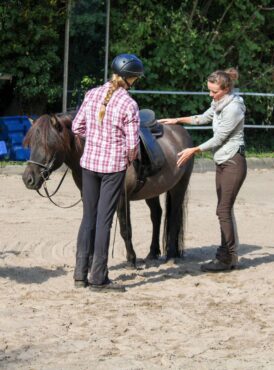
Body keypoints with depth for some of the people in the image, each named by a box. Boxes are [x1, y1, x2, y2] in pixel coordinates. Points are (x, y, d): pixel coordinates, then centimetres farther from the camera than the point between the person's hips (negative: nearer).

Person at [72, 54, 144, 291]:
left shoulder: (92, 95, 0)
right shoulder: (128, 104, -15)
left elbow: (77, 127, 5)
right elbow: (132, 143, -13)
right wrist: (130, 159, 7)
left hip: (89, 162, 5)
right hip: (114, 165, -5)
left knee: (89, 217, 14)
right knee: (104, 220, 1)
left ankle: (80, 274, 16)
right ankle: (98, 278, 6)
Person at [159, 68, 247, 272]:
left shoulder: (233, 108, -19)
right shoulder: (218, 104, 9)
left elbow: (218, 138, -17)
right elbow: (203, 118, 27)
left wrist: (193, 151, -12)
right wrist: (177, 120, 24)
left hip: (233, 162, -9)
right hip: (222, 162, 9)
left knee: (224, 210, -8)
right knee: (225, 210, 11)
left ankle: (226, 259, -2)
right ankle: (229, 256, 16)